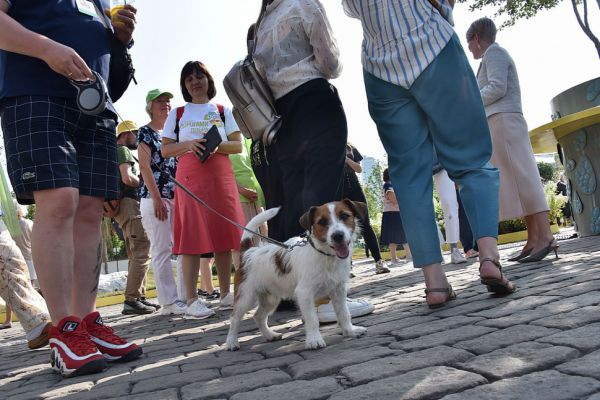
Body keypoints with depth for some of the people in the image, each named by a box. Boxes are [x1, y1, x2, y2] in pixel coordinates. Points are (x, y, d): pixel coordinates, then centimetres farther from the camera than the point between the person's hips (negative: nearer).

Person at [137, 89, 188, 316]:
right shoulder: (145, 132, 2)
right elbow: (145, 166, -7)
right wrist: (157, 198, -15)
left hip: (178, 196, 6)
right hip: (155, 197, -6)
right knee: (162, 250, -5)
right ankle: (168, 302, -2)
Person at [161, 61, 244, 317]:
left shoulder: (223, 111, 16)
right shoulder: (177, 114, 14)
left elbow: (237, 145, 8)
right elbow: (165, 150, 9)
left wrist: (217, 145, -11)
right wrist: (188, 144, -10)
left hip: (220, 174, 2)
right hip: (190, 175, -1)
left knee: (224, 232, -1)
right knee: (192, 235, -9)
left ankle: (226, 294, 9)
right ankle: (192, 299, -7)